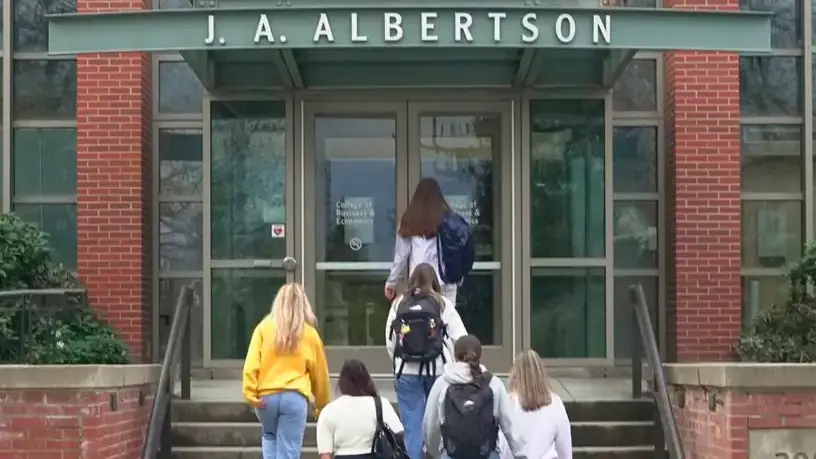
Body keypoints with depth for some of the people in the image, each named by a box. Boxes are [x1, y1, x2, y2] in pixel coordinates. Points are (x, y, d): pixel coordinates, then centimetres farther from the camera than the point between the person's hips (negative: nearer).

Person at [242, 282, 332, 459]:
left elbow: (252, 363, -5)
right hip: (295, 397, -1)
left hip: (266, 396, 1)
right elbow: (320, 373, 14)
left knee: (269, 438, 27)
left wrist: (250, 393, -6)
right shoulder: (310, 334, 6)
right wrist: (323, 406, 24)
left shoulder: (264, 327, 5)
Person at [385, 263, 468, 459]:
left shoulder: (399, 303, 1)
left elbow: (389, 340, 2)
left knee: (412, 423, 5)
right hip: (437, 370, -1)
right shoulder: (442, 303, -3)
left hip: (407, 371, 1)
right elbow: (460, 338, -5)